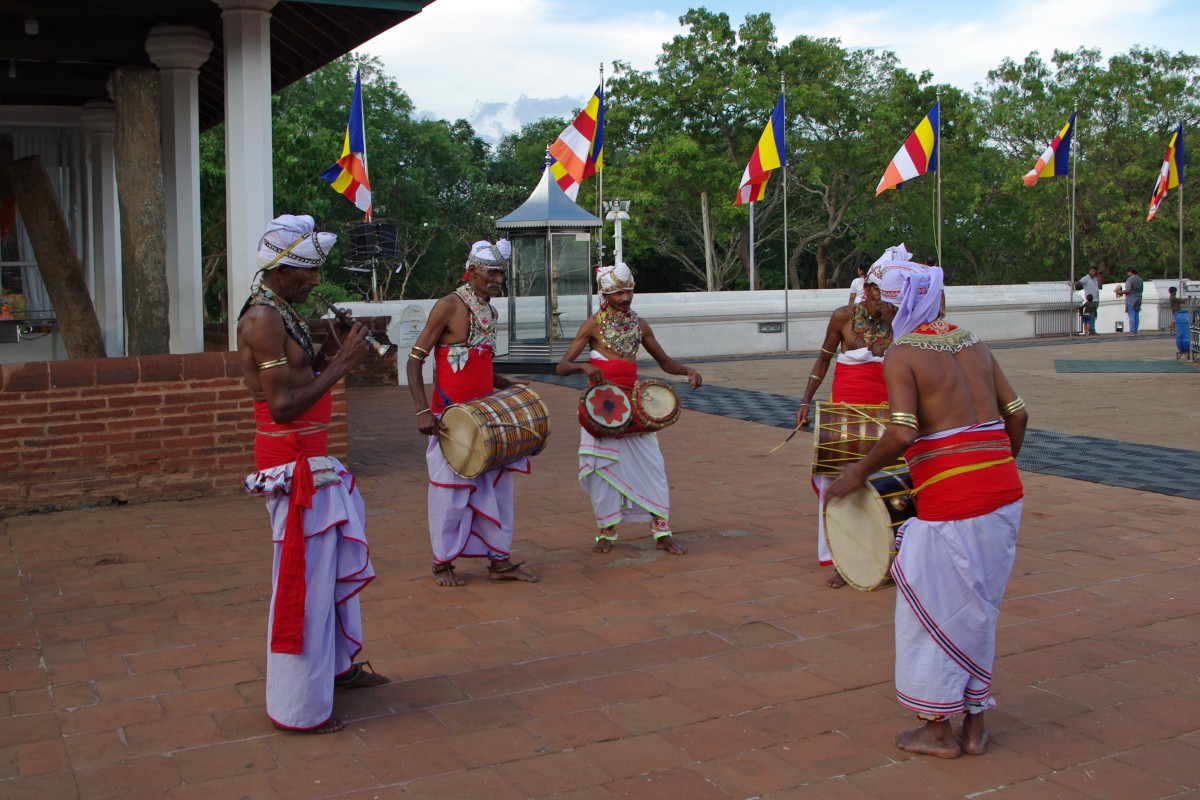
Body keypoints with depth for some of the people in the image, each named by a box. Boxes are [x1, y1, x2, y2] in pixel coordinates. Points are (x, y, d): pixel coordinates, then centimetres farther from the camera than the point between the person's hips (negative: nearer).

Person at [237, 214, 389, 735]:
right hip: (292, 464, -11)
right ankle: (298, 708, 8)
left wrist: (330, 350, 6)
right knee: (305, 579, -3)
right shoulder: (262, 319, -19)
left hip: (313, 461, 11)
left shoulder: (281, 313, 13)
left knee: (338, 564, 22)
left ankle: (335, 665, 39)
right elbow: (283, 406, -25)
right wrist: (341, 365, -21)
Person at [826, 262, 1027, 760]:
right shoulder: (972, 344, 12)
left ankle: (939, 730, 19)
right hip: (1004, 492, 7)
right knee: (977, 610, 18)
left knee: (931, 608, 9)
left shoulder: (902, 355, -8)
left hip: (950, 501, -7)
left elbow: (901, 434, -20)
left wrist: (858, 472, -6)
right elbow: (1017, 415, 12)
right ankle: (975, 726, 27)